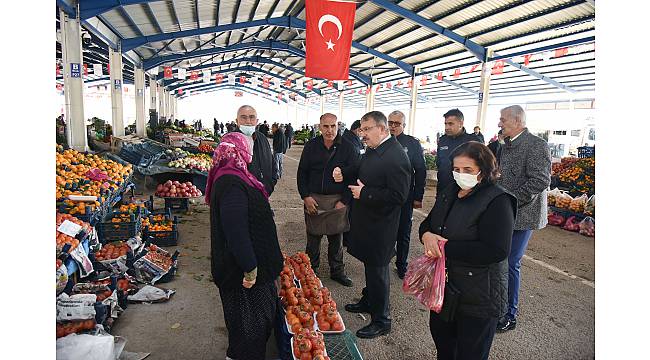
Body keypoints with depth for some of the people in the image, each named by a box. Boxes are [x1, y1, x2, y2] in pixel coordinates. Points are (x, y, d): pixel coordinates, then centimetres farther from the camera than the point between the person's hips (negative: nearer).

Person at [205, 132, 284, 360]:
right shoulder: (232, 185, -27)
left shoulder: (227, 177, 7)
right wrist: (250, 268, -23)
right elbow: (237, 232, -29)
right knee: (250, 322, 7)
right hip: (242, 269, -11)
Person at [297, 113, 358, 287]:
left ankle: (337, 271, 29)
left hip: (338, 201, -1)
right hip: (313, 199, 1)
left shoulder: (347, 148, -5)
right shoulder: (311, 146, 0)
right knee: (313, 237, 11)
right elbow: (302, 173, 4)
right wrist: (306, 197, -6)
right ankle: (310, 270, 28)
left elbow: (354, 175, -4)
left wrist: (344, 200, -9)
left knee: (336, 238, 12)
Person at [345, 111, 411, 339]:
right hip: (366, 222, 8)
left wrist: (364, 193, -22)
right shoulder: (371, 151, 7)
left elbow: (398, 196, -25)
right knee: (370, 266, 24)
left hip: (380, 226, -8)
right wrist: (356, 187, 3)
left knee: (377, 272, 5)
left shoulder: (396, 156, -22)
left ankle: (381, 321, 22)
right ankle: (368, 301, 44)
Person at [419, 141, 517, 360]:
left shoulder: (498, 201, -21)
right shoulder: (449, 193, 3)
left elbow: (496, 251, -29)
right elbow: (428, 223, 9)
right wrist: (427, 235, -16)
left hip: (479, 297, -7)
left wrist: (445, 247, -27)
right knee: (440, 335, 26)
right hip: (444, 285, 7)